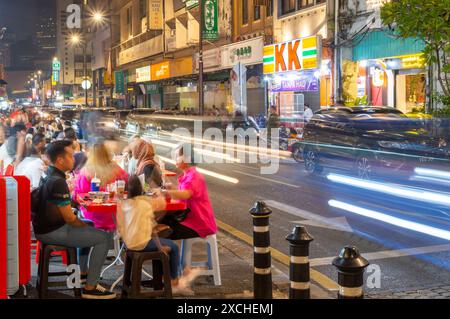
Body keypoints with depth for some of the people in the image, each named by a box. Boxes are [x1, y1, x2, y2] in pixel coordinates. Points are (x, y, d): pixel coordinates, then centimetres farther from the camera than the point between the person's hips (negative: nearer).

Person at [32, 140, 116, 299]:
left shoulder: (47, 174, 8)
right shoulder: (58, 181, -23)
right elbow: (70, 218, -21)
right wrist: (86, 225, -2)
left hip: (45, 227, 10)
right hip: (52, 232, -10)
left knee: (86, 228, 30)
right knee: (104, 238, -8)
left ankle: (83, 274, 33)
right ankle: (90, 288, -3)